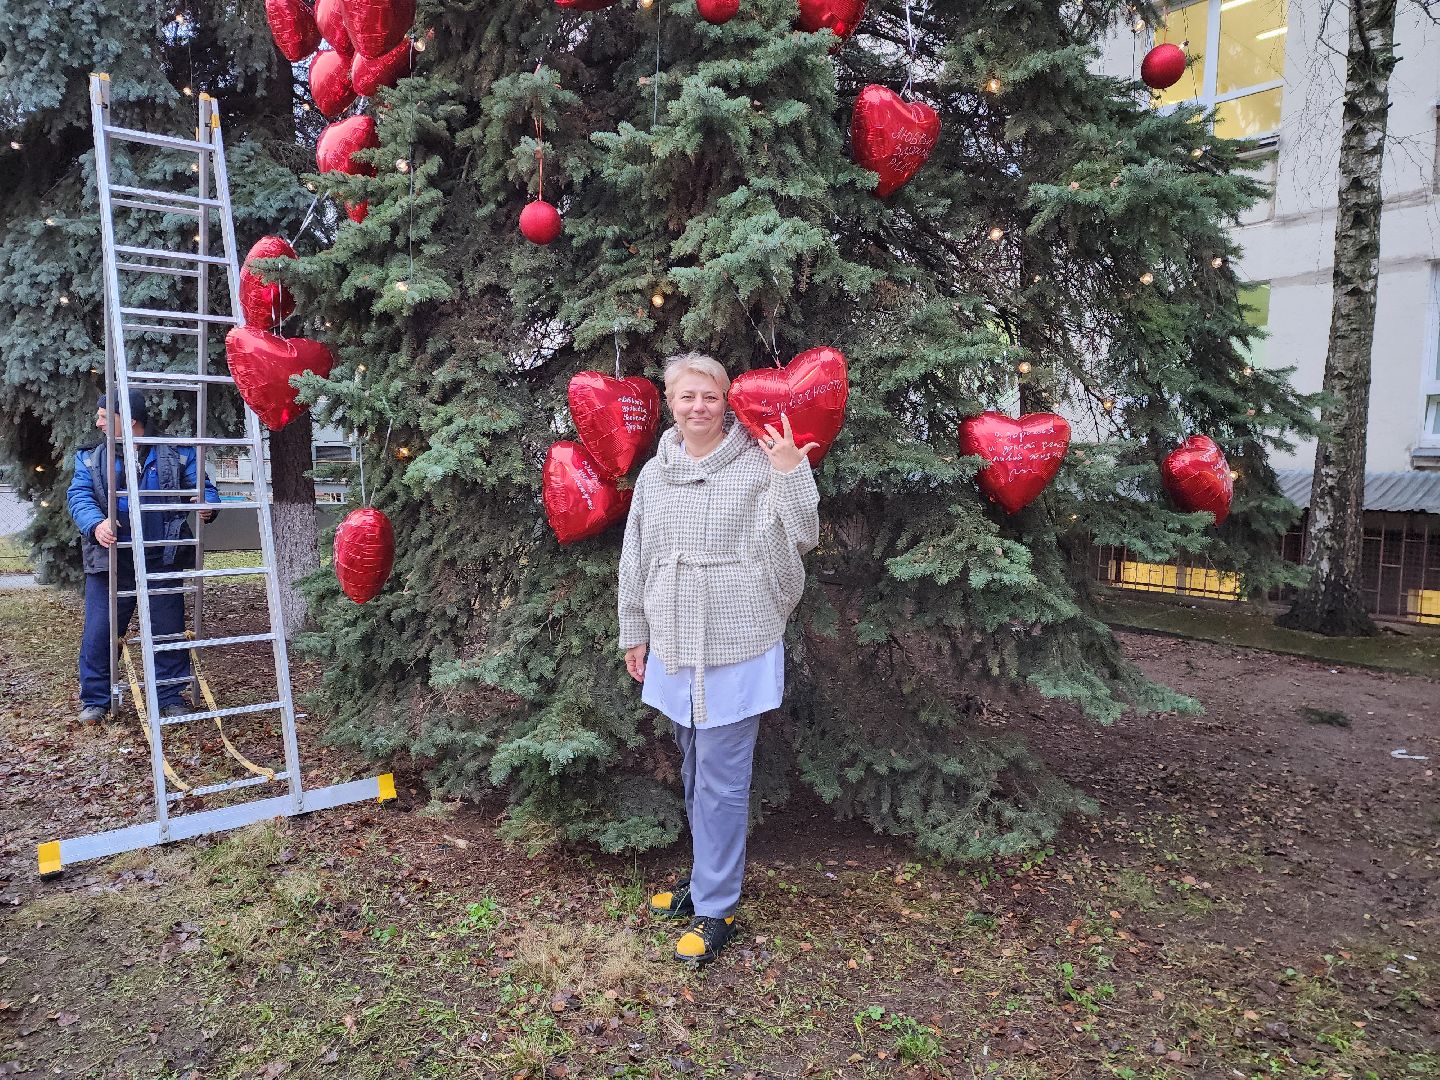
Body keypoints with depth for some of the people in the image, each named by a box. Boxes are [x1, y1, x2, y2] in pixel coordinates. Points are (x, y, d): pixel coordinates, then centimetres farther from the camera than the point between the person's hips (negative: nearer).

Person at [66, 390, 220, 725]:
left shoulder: (176, 455, 4)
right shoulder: (91, 458, 8)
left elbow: (204, 488, 5)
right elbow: (78, 496, -3)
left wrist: (207, 505, -20)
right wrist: (95, 523, -24)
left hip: (163, 560, -1)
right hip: (110, 561, 1)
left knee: (169, 631, 6)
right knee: (98, 633, 3)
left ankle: (171, 696, 20)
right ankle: (95, 700, 19)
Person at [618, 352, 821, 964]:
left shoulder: (758, 462, -6)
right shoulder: (654, 472, 9)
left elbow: (802, 539, -10)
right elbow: (635, 561, 14)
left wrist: (791, 472, -22)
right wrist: (635, 635, 15)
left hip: (737, 649, -5)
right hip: (673, 648, 6)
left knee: (721, 778, 1)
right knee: (694, 771, 19)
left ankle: (715, 909, 15)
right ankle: (708, 874, 38)